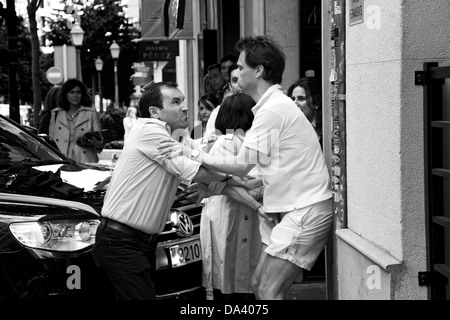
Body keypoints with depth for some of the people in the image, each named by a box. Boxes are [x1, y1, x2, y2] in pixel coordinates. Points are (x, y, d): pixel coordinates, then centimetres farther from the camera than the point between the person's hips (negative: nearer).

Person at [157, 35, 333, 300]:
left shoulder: (272, 110, -16)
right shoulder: (276, 105, 18)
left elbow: (242, 166, -13)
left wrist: (193, 154, -6)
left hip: (306, 211, -10)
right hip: (289, 208, 10)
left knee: (269, 292, -11)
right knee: (258, 284, 11)